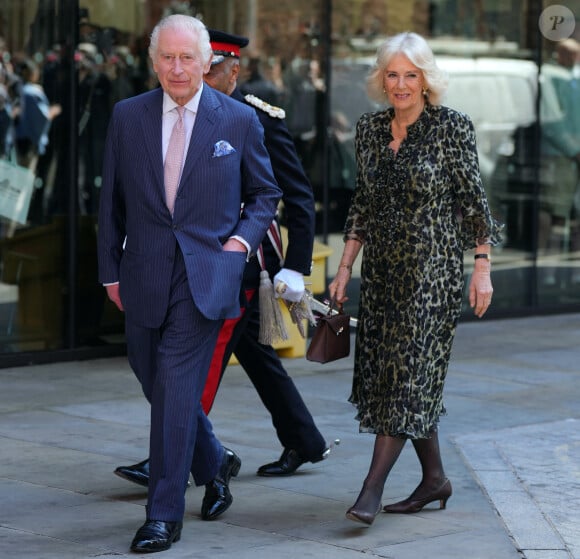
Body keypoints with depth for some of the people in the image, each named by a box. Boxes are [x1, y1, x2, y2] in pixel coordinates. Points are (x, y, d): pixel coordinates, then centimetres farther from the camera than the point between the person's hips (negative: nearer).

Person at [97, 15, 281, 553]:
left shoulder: (240, 120, 1)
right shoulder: (127, 116, 5)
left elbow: (264, 193, 13)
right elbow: (111, 200, 10)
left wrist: (244, 237, -4)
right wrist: (110, 271, 8)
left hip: (205, 273, -3)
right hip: (145, 275, 3)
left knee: (176, 388, -11)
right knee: (157, 386, 12)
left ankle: (164, 515, -5)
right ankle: (214, 464, 38)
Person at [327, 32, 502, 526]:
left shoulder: (452, 127, -7)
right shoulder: (370, 128, 8)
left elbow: (474, 202, -5)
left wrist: (483, 268, -9)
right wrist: (345, 267, 10)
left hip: (432, 267, -6)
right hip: (383, 267, 6)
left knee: (408, 370, -9)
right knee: (397, 372, 8)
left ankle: (373, 487, -11)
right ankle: (435, 478, 20)